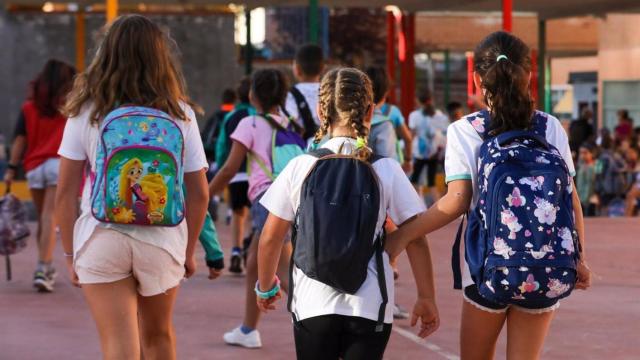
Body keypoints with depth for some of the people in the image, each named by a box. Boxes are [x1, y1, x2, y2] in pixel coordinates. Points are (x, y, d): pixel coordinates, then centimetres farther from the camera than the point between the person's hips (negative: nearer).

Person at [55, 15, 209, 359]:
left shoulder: (86, 112, -2)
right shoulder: (180, 114, 2)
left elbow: (65, 194, -2)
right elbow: (199, 193, 3)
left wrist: (70, 254, 8)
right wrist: (189, 250, 16)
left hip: (102, 240, -2)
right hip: (163, 240, 2)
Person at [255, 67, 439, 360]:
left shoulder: (300, 167, -2)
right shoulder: (387, 170, -3)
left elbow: (270, 238, 4)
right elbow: (415, 238, -1)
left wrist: (265, 286, 20)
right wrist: (426, 298, 9)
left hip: (313, 303, 1)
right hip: (369, 304, 0)